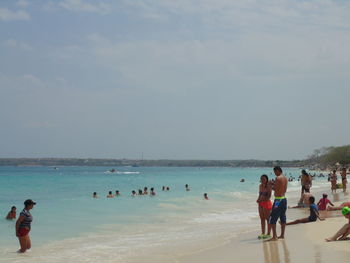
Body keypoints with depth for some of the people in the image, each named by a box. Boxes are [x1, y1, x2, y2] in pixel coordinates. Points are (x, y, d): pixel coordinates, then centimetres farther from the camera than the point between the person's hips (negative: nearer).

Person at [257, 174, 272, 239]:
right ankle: (263, 233, 16)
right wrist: (258, 199, -1)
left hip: (267, 203, -7)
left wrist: (261, 200, -20)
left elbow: (269, 196, -15)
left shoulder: (268, 186, -10)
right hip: (261, 204, 7)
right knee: (262, 218, 10)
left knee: (267, 219, 0)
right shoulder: (260, 186, 10)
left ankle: (268, 234, 6)